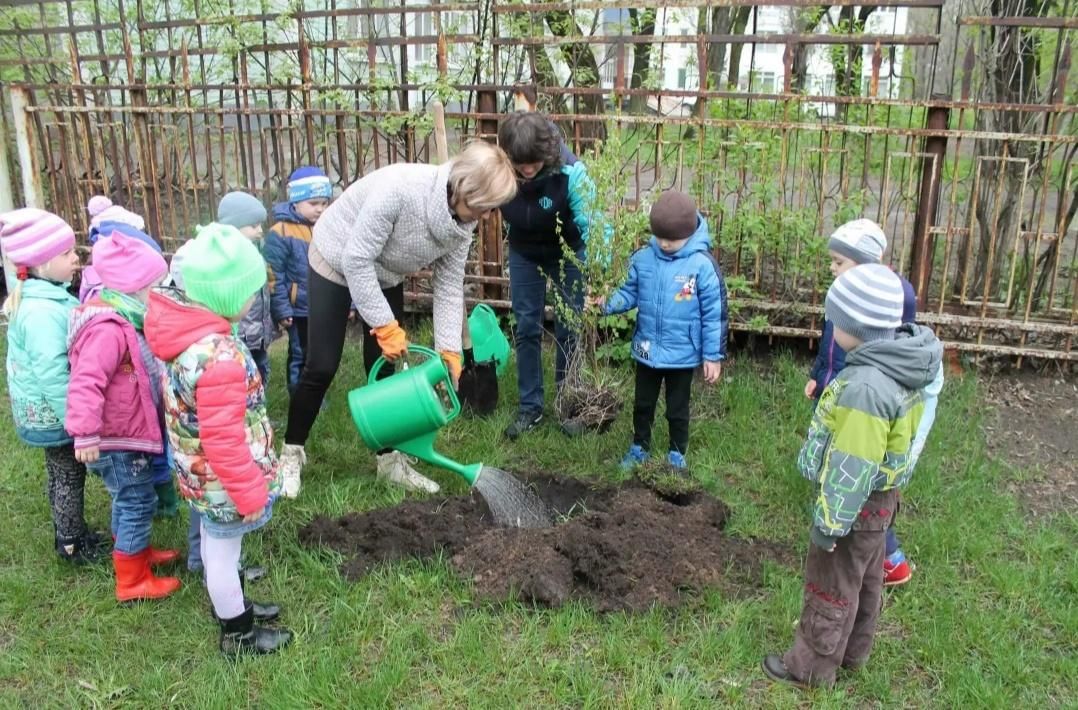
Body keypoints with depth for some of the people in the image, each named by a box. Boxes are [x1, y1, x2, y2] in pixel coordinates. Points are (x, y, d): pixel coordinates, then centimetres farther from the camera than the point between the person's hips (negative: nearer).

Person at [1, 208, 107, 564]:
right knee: (69, 476, 7)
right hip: (55, 414, -9)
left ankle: (70, 536, 37)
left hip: (48, 411, 9)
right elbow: (53, 375, -30)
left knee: (62, 474, 21)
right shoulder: (42, 311, -29)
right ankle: (74, 546, 23)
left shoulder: (44, 296, 3)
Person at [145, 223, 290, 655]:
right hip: (221, 480, -9)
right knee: (224, 552, 11)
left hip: (198, 472, 9)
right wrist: (251, 492, -20)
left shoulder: (182, 332, -7)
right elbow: (224, 439, -31)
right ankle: (238, 633, 33)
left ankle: (230, 605, 50)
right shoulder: (221, 356, -35)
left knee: (215, 541, 27)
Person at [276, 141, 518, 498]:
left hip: (385, 276, 6)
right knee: (322, 366, -4)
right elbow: (356, 259, -33)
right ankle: (291, 454, 15)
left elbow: (449, 285, -11)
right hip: (338, 262, -5)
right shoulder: (400, 187, -38)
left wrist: (449, 350, -18)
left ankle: (390, 459, 18)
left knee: (383, 367, 6)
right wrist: (385, 325, -29)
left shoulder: (463, 223, -17)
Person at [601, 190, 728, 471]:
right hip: (647, 350, 3)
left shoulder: (702, 264, -17)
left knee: (677, 409, 15)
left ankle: (677, 454, 36)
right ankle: (639, 448, 41)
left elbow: (714, 314, -13)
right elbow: (629, 294, 4)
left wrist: (713, 356, -11)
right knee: (643, 404, 21)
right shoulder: (643, 258, -7)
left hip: (682, 354, -3)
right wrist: (606, 303, -17)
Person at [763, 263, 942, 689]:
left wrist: (828, 522, -20)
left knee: (830, 589, 9)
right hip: (879, 497, 9)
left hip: (855, 503, -9)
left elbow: (851, 468, -29)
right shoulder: (899, 365, -3)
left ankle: (812, 666, 27)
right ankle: (852, 651, 43)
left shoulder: (866, 385, -33)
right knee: (864, 580, 24)